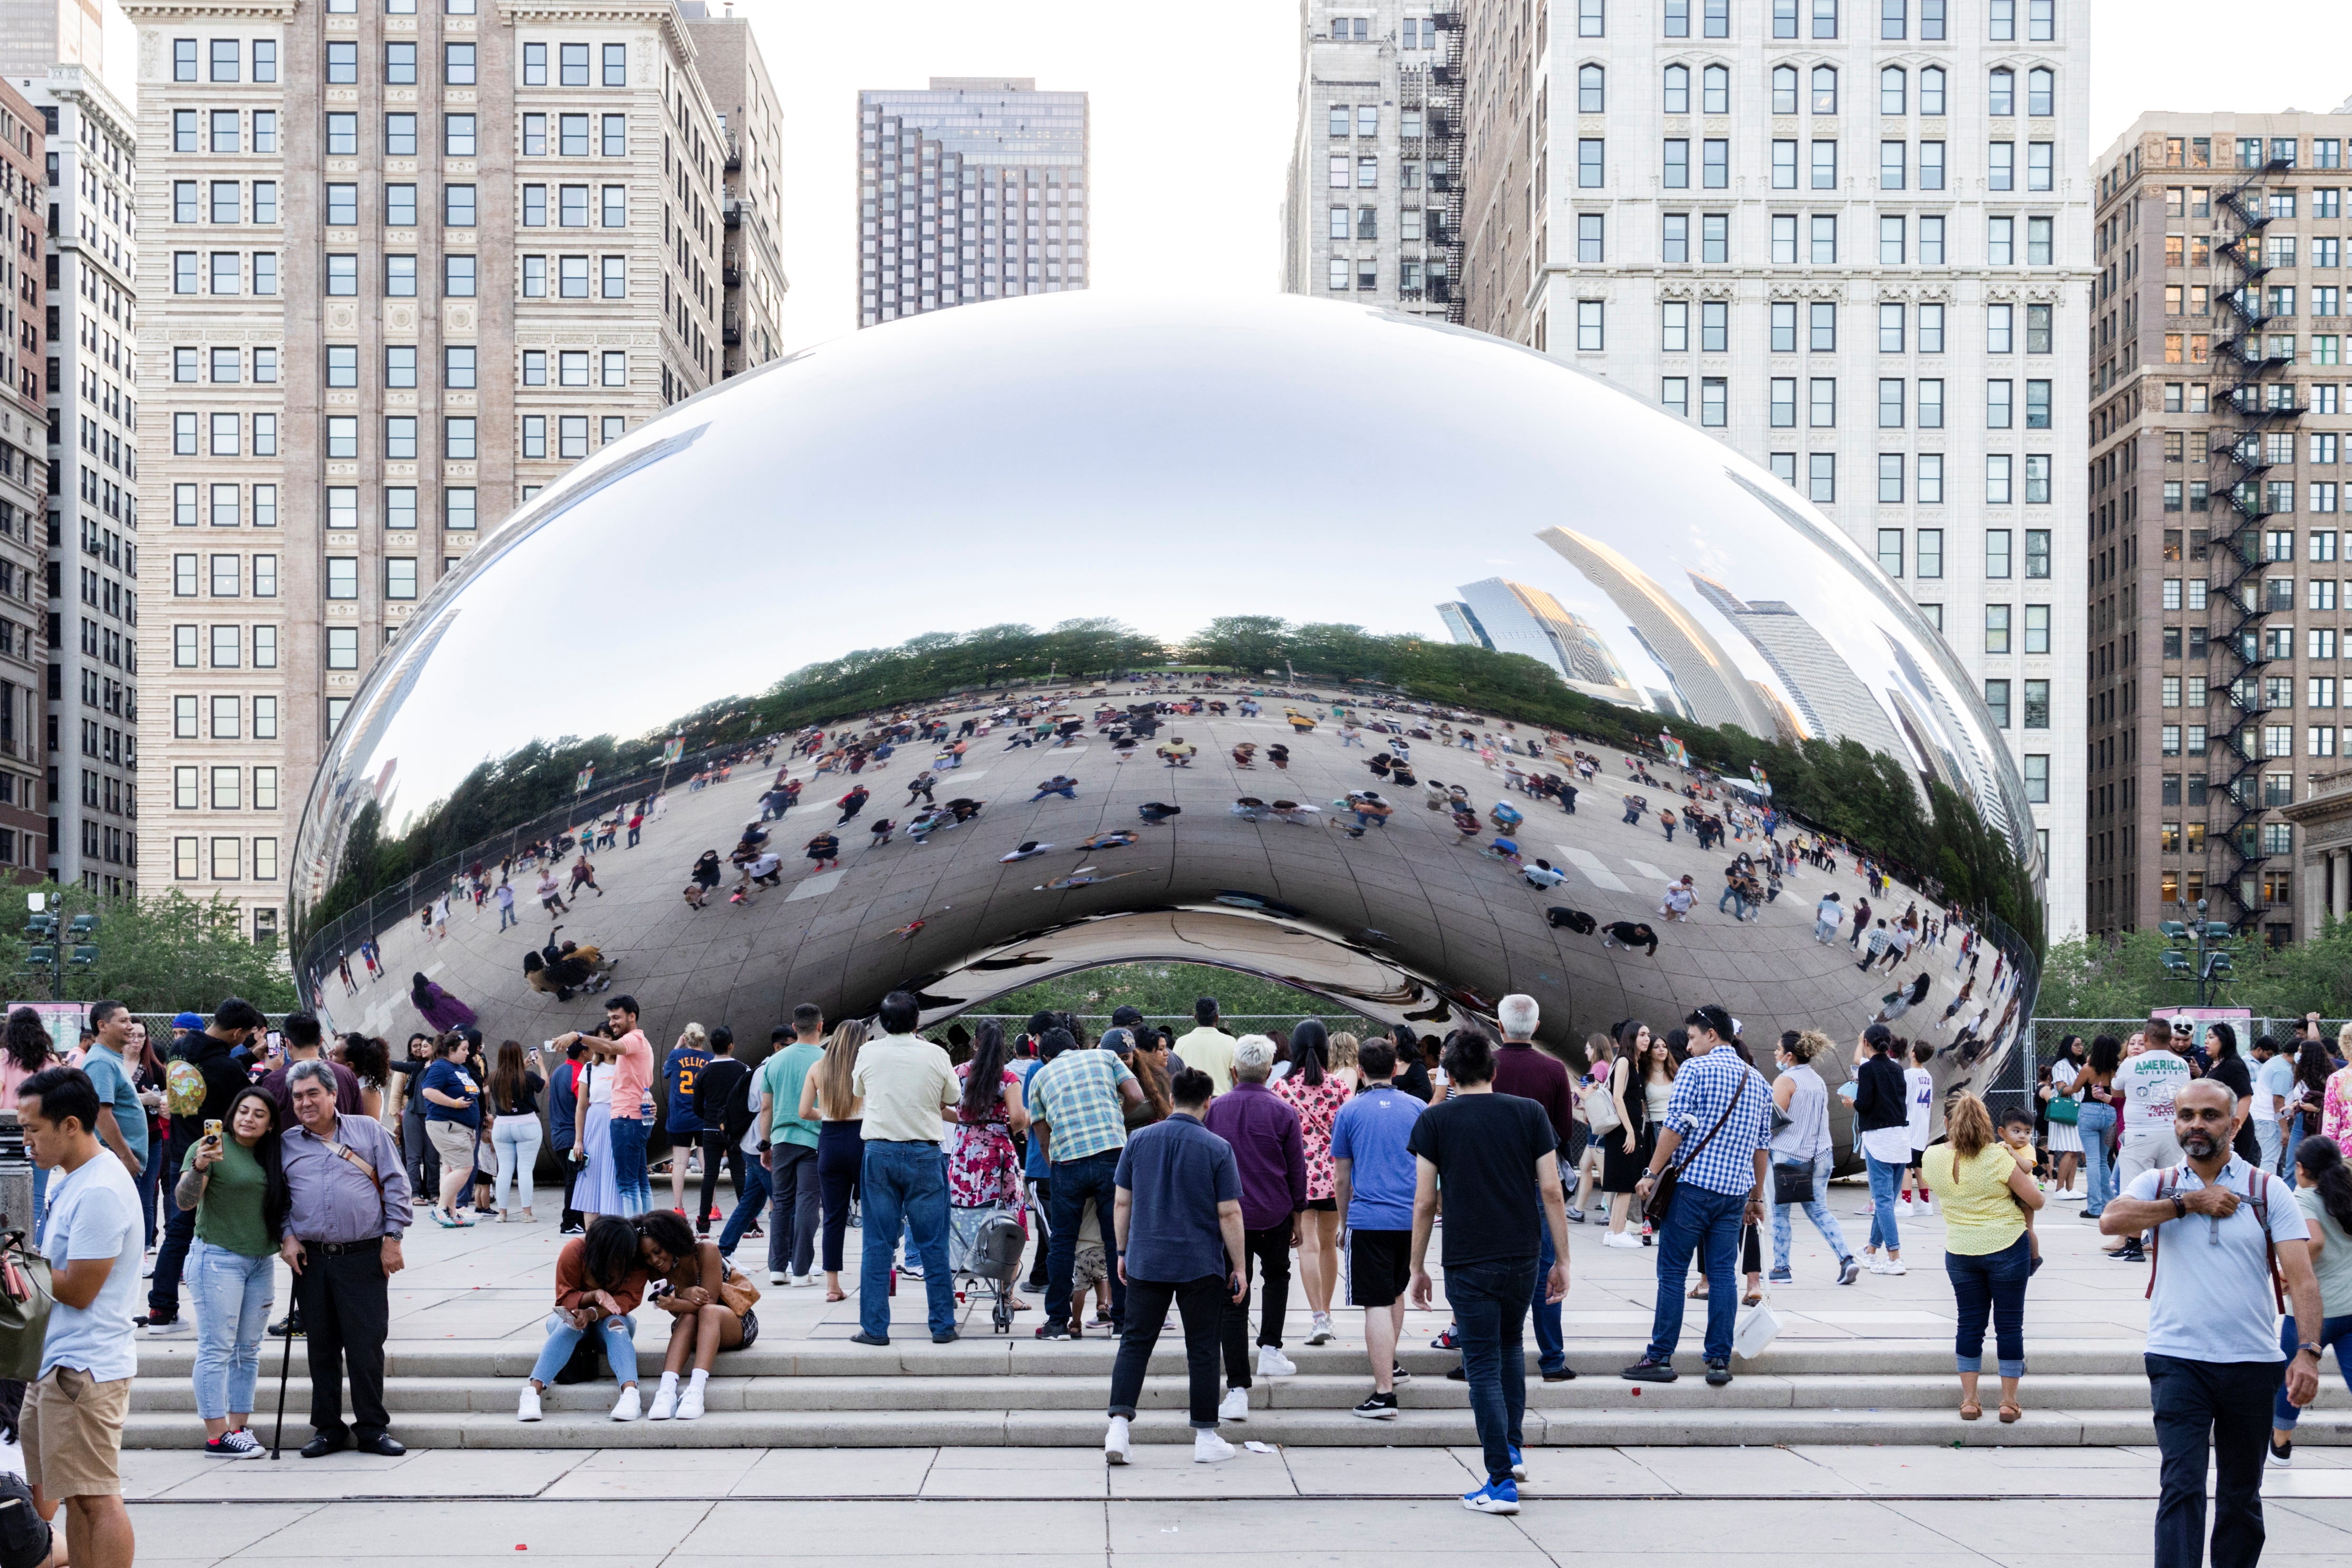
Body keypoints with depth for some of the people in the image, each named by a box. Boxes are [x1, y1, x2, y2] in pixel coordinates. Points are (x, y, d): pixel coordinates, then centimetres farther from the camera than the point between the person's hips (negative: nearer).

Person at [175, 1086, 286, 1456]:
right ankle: (217, 1435, -5)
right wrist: (198, 1167, -34)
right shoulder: (212, 1147, -7)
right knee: (217, 1349, -6)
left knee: (248, 1350, 8)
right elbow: (185, 1199, -17)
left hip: (262, 1262, 7)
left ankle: (238, 1427, 13)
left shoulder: (270, 1157, 13)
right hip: (218, 1259, -7)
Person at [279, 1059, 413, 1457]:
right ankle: (328, 1428, 17)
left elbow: (395, 1185, 4)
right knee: (322, 1347, 8)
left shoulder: (368, 1131, 6)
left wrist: (392, 1238, -3)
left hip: (364, 1258, -2)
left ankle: (373, 1428, 7)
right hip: (311, 1260, 2)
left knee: (367, 1346, -2)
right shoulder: (286, 1144, 11)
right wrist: (286, 1236, 0)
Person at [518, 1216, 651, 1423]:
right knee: (568, 1326, -36)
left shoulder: (637, 1260, -18)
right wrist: (594, 1295, -39)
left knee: (615, 1324, -34)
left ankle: (630, 1391, -54)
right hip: (571, 1314, -1)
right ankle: (532, 1392, -48)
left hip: (611, 1318, 1)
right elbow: (564, 1299, -18)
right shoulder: (574, 1251, -21)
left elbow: (629, 1299, -23)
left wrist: (592, 1313, -40)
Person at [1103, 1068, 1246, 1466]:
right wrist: (1238, 1267, 0)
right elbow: (1229, 1214, -8)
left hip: (1146, 1262, 2)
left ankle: (1118, 1426, -6)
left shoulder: (1138, 1141, 1)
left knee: (1135, 1343, 7)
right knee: (1202, 1349, 7)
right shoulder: (1218, 1149, -8)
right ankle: (1206, 1438, 11)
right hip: (1201, 1265, -2)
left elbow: (1122, 1203, 5)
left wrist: (1122, 1252, 16)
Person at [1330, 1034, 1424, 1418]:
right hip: (1411, 1217, 4)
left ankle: (1384, 1393, -12)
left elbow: (1341, 1177, 5)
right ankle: (1390, 1362, 41)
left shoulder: (1350, 1111, -1)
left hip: (1368, 1218, -4)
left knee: (1377, 1304, -6)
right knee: (1396, 1291, 26)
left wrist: (1343, 1220, 18)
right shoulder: (1417, 1109, 6)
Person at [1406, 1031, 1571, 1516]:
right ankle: (1513, 1449, 25)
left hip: (1467, 1262, -3)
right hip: (1523, 1258, 3)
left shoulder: (1434, 1121, -3)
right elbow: (1552, 1192, -1)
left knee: (1484, 1367, 1)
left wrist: (1418, 1268, 5)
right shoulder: (1530, 1113, 1)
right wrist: (1562, 1261, 6)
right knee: (1510, 1346, 26)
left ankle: (1502, 1482, -2)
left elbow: (1424, 1201, -4)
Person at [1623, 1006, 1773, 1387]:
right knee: (1723, 1274, 6)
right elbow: (1762, 1144, 18)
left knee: (1672, 1273, -1)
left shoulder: (1695, 1069, -6)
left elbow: (1675, 1126, -13)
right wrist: (1757, 1196, 23)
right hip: (1735, 1190, 6)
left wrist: (1652, 1174, -8)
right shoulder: (1756, 1080, 15)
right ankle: (1720, 1361, 3)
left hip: (1693, 1184, -6)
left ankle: (1660, 1358, 0)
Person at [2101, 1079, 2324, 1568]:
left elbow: (2301, 1276, -5)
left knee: (2242, 1495, 12)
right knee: (2182, 1486, -13)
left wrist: (2308, 1351, -18)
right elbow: (2112, 1220, -16)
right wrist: (2190, 1203, -13)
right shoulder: (2157, 1184, 6)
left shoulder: (2268, 1190, 4)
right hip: (2178, 1359, -1)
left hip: (2253, 1363, 1)